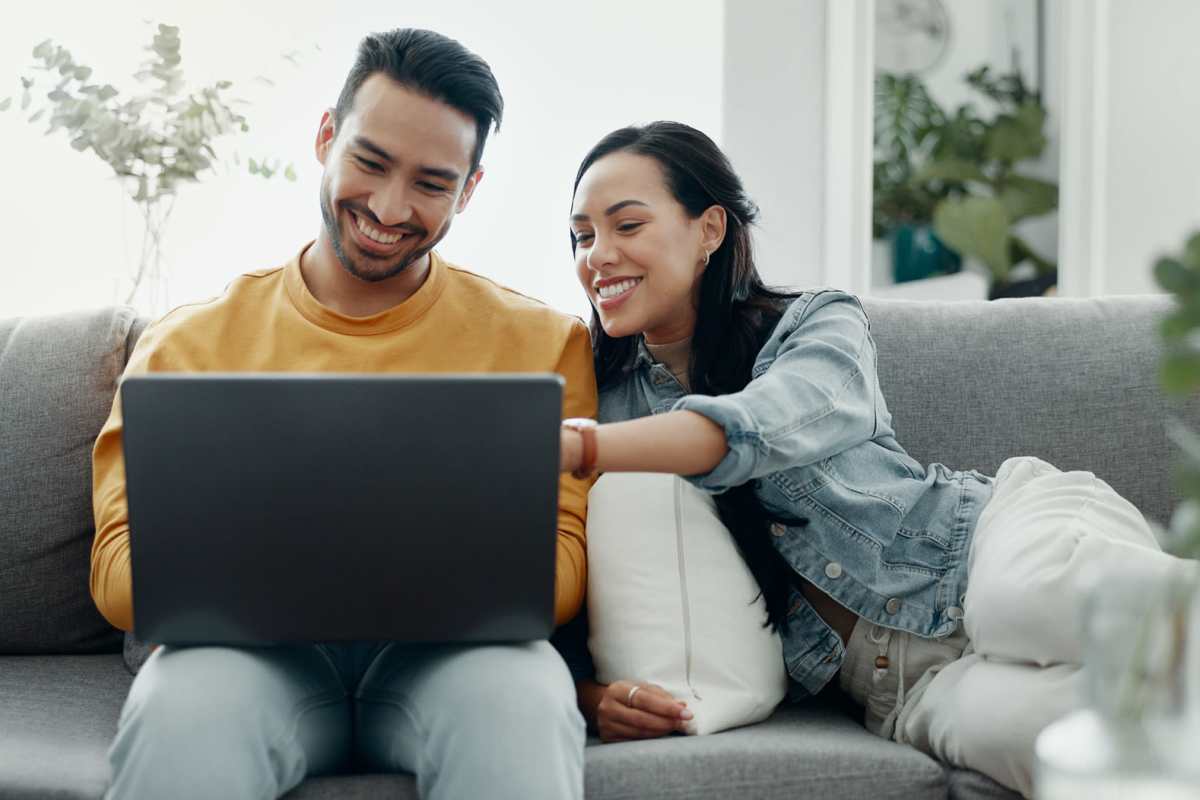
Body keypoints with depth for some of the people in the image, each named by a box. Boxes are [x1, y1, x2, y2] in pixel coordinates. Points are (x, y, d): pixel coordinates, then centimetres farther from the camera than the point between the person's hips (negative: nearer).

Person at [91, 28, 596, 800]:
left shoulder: (542, 342, 10)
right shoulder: (189, 344, 11)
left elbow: (560, 567, 2)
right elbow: (121, 573, 4)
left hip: (448, 649, 0)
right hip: (249, 646, 1)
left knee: (522, 701, -36)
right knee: (179, 710, -35)